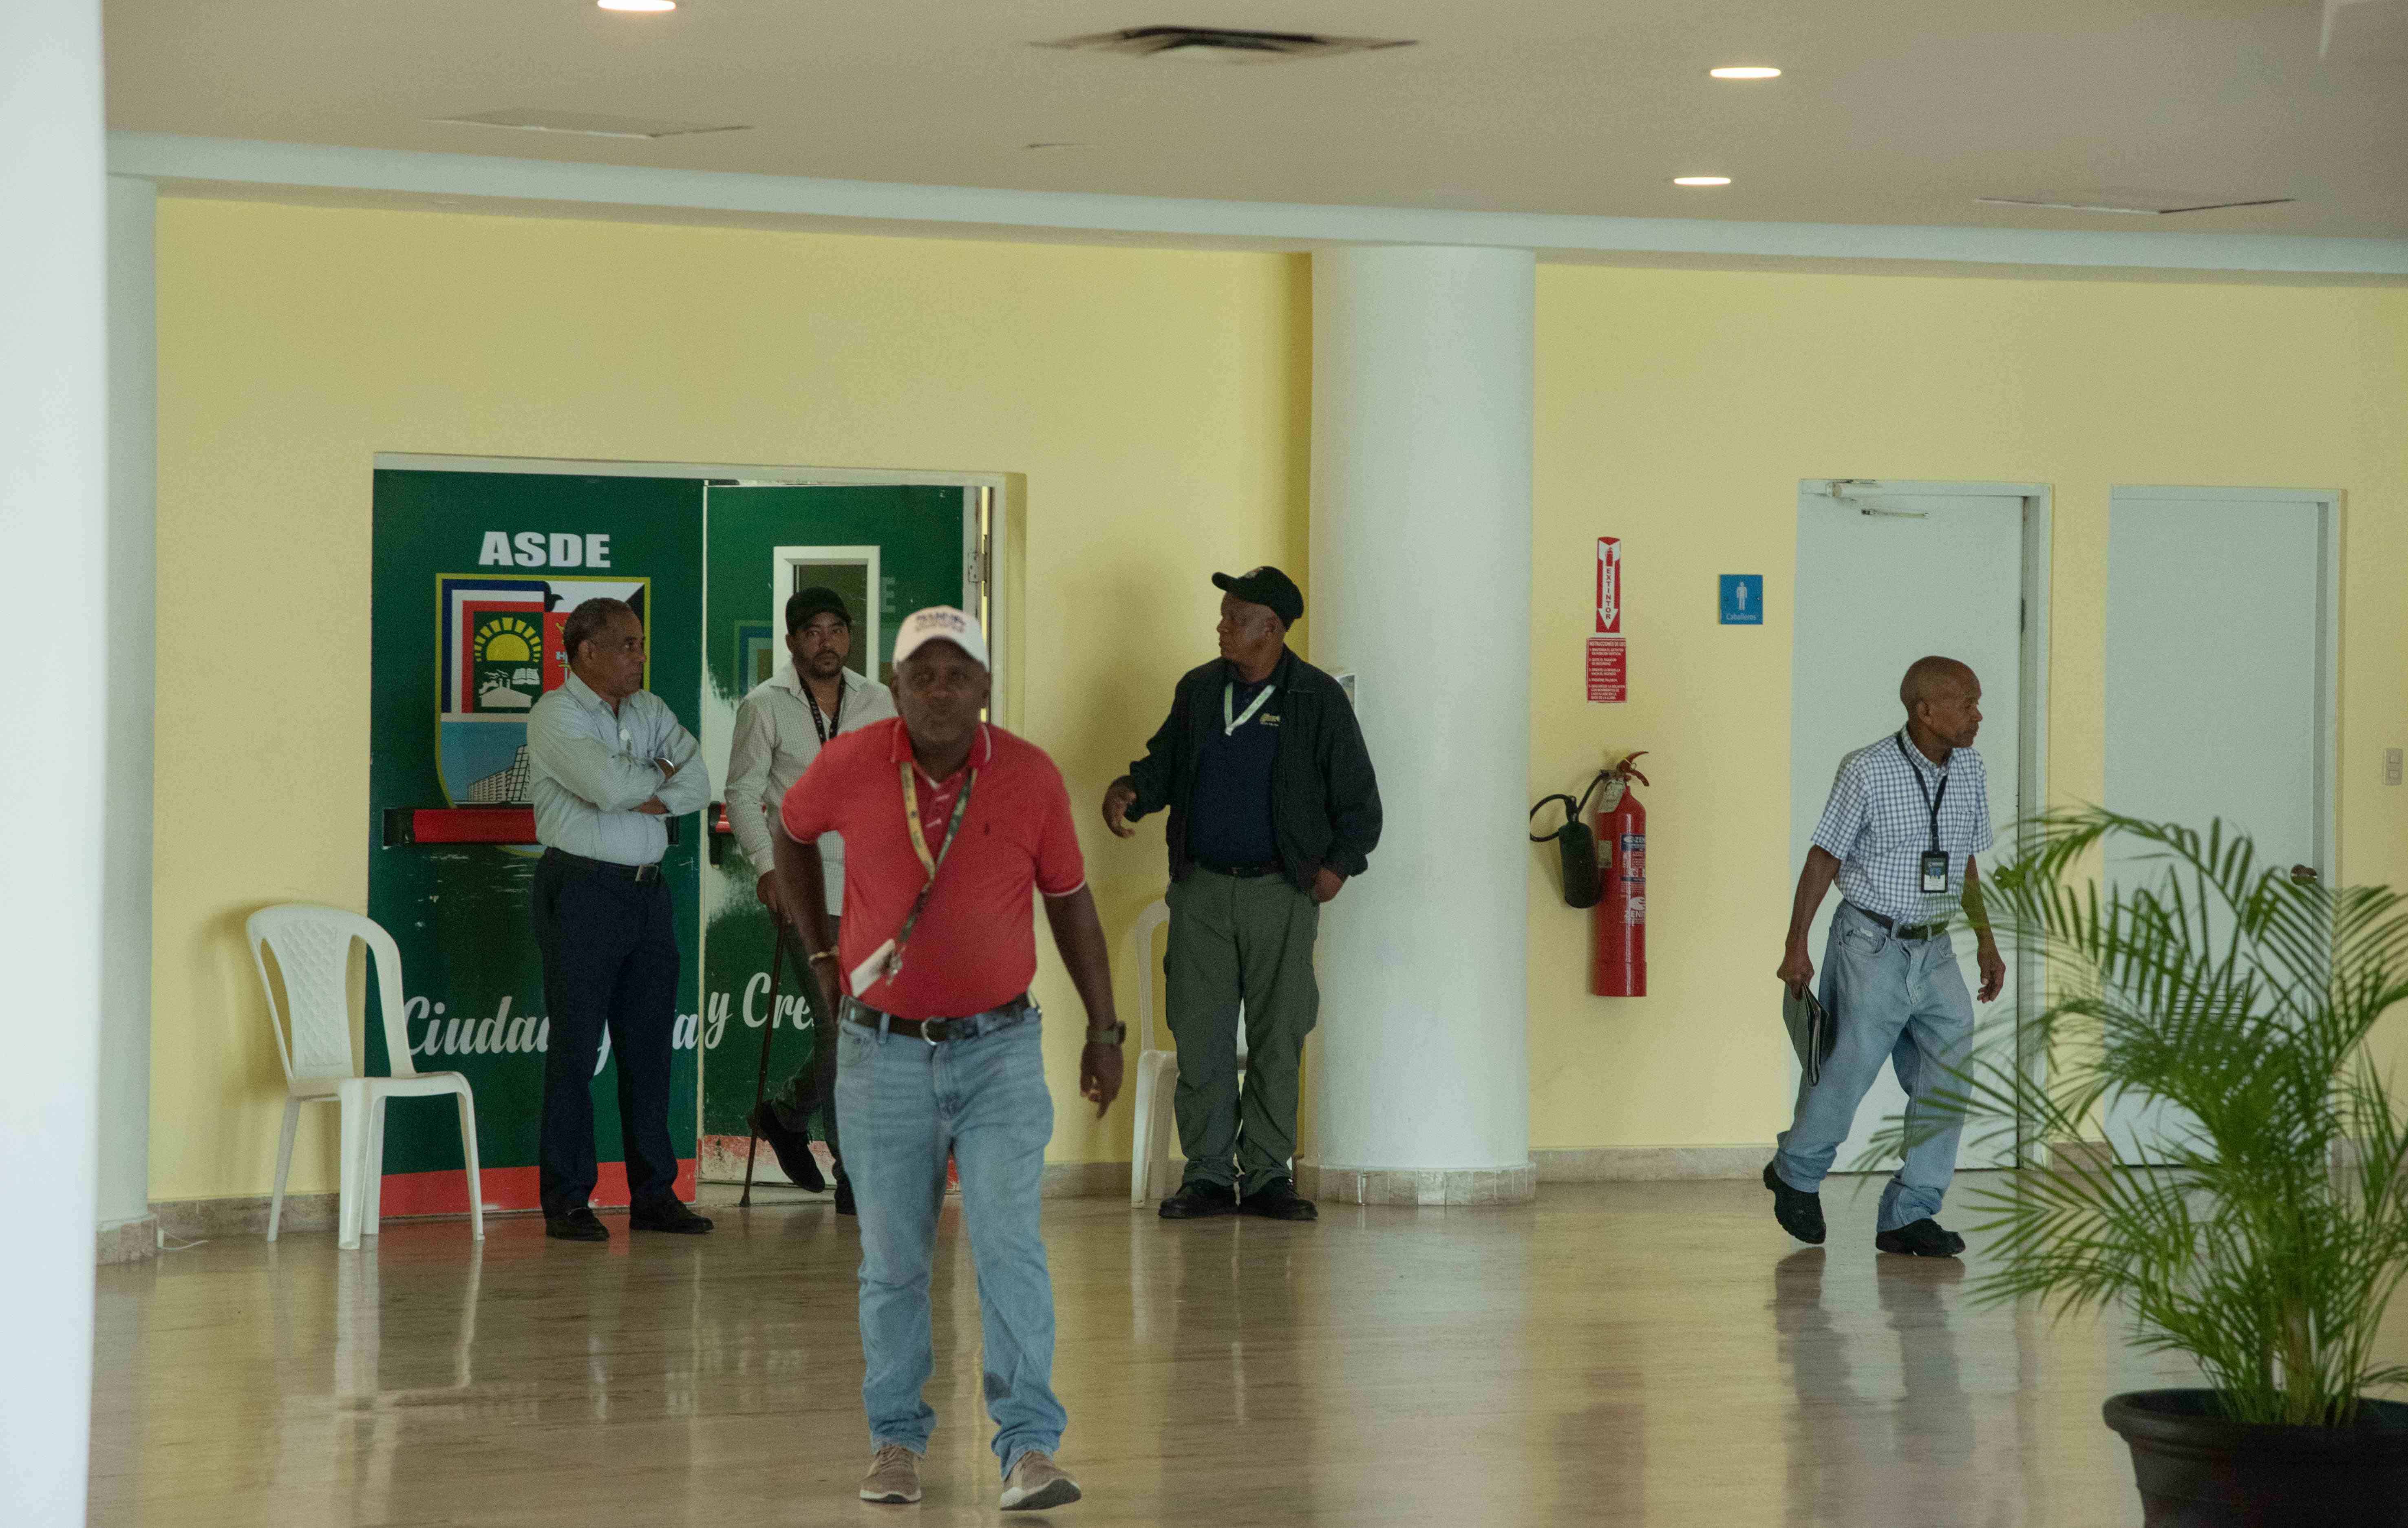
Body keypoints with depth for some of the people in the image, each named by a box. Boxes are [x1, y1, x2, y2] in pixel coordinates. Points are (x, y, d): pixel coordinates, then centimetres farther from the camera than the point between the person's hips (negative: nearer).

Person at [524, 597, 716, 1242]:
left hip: (648, 889, 7)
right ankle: (567, 1201, 0)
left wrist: (649, 800, -11)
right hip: (582, 891, -7)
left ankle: (654, 1195, 14)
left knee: (649, 1044, 8)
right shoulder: (555, 717, -8)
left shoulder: (650, 711, 14)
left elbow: (698, 783, 5)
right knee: (576, 1045, -4)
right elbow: (609, 786, -21)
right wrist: (659, 774, -2)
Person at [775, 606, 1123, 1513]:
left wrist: (1104, 1031, 6)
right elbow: (791, 833, 15)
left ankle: (1030, 1448, -11)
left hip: (999, 1050, -1)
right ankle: (895, 1440, 21)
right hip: (884, 1055, 1)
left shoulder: (1031, 778, -7)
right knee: (893, 1260, 7)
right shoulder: (850, 767, -7)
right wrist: (821, 955, 12)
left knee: (1010, 1246, -11)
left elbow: (1070, 901, 5)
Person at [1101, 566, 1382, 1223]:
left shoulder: (1318, 700, 0)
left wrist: (1337, 867, -8)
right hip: (1201, 890, 3)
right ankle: (1208, 1175, 6)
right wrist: (1128, 791, -1)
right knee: (1199, 1038, 0)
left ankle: (1267, 1175, 7)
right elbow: (1164, 765, 20)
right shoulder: (1198, 691, 10)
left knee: (1277, 1040, 0)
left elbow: (1359, 801, 3)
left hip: (1280, 894, -3)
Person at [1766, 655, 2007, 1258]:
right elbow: (1824, 858, -6)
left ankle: (1908, 1215, 3)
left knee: (1949, 1078, -3)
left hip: (1935, 953, 6)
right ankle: (1796, 1174, 29)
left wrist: (1986, 941, 15)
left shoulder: (1968, 770, 6)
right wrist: (1796, 947, -6)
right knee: (1849, 1070, 1)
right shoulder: (1867, 771, -12)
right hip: (1872, 948, -6)